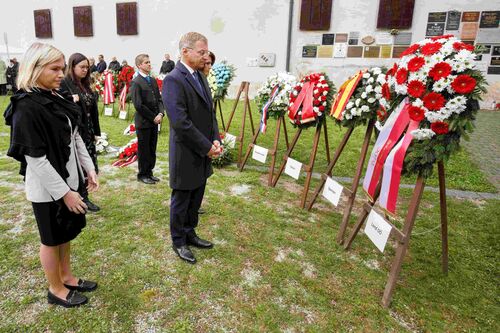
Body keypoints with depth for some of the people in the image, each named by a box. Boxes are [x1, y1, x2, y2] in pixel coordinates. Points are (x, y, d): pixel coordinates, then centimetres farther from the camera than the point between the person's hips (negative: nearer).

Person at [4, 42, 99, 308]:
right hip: (48, 189, -7)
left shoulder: (55, 100, 4)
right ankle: (56, 290, 32)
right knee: (52, 239, 11)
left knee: (66, 233, 21)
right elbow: (35, 158, -22)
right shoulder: (26, 107, -20)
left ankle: (67, 277, 41)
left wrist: (89, 169, 5)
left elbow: (75, 138, 10)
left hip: (69, 180, 8)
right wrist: (64, 192, -20)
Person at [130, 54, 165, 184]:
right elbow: (138, 105, -15)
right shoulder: (136, 82, -11)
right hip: (143, 122, -6)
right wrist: (153, 117, -13)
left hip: (154, 121, 6)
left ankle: (149, 172, 25)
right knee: (143, 150, 5)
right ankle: (142, 174, 19)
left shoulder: (153, 80, 10)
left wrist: (161, 113, -5)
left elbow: (159, 99, 11)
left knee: (152, 149, 13)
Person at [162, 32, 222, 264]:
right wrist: (206, 147, -17)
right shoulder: (173, 80, -18)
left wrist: (215, 140, -2)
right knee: (181, 202, 11)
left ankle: (190, 234, 38)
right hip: (186, 155, -7)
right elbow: (181, 123, -24)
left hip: (203, 153, 8)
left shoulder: (200, 76, 9)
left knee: (195, 200, 19)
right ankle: (178, 242, 30)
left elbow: (210, 111, 12)